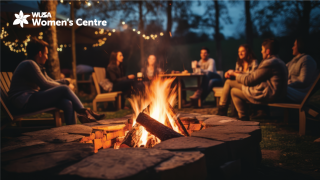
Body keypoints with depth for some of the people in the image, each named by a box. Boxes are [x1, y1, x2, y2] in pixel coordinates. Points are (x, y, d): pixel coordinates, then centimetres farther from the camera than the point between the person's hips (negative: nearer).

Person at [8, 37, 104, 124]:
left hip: (31, 101, 9)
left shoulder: (38, 66, 23)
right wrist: (63, 85, 0)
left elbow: (51, 81, 24)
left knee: (67, 103, -15)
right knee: (64, 89, -18)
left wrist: (66, 81, 7)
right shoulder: (29, 64, -10)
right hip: (25, 102, -9)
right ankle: (84, 112, -10)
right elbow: (45, 85, -14)